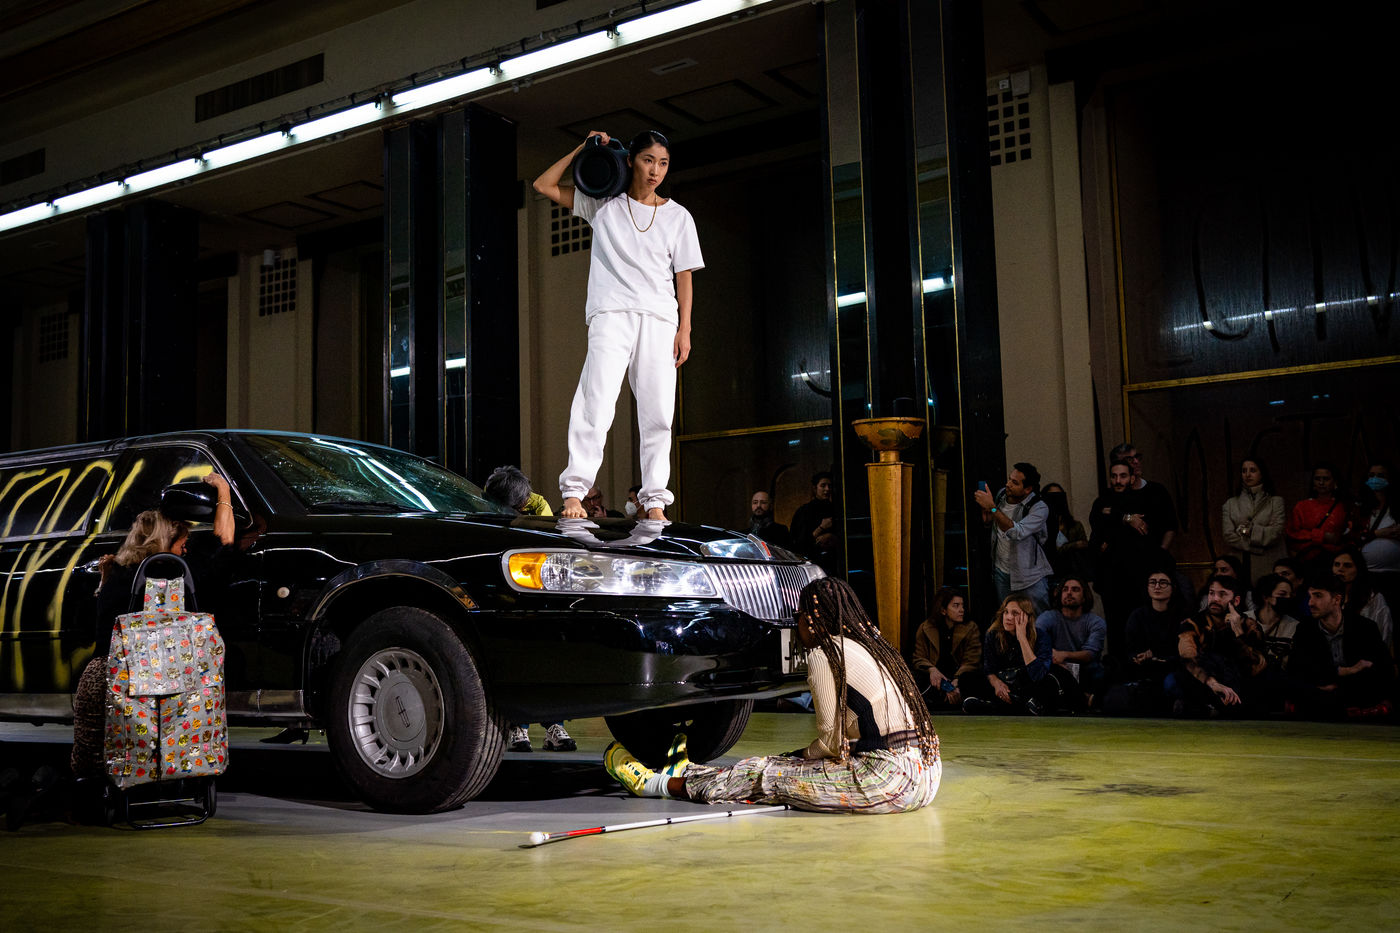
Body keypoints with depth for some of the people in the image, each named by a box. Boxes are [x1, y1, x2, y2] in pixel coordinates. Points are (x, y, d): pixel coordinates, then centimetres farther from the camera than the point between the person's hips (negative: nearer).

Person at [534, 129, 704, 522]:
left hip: (660, 319, 2)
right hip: (612, 314, -2)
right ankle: (574, 492, -22)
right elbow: (544, 185, 13)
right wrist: (583, 149, 9)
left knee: (658, 414, -2)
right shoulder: (603, 204, 13)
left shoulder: (678, 216, 16)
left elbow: (684, 276, 13)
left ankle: (654, 501, 2)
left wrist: (685, 329, 4)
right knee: (597, 402, -18)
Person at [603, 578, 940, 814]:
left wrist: (801, 756, 12)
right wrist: (806, 754, 20)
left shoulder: (824, 654, -8)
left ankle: (658, 784, 17)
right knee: (787, 763, 19)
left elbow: (830, 743, -6)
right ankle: (693, 773, 36)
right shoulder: (870, 642, 18)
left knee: (764, 774, 2)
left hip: (889, 781, -8)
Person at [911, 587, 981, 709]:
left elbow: (971, 662, -4)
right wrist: (932, 669, -20)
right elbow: (919, 659, 5)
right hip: (935, 676, 1)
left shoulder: (971, 628, 3)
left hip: (960, 677, -1)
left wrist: (956, 680, -25)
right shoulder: (925, 629, 6)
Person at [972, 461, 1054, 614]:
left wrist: (992, 508, -35)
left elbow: (1017, 533, -34)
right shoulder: (1001, 494, 0)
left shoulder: (1039, 508, -18)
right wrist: (986, 515, -6)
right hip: (1002, 572, 5)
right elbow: (989, 526, 17)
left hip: (1031, 577, -5)